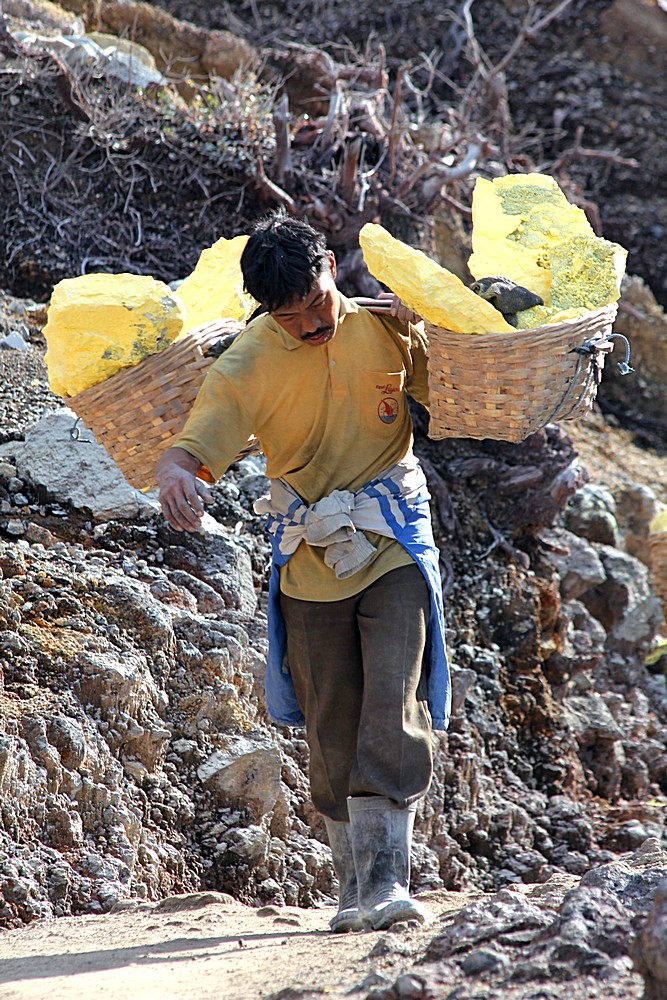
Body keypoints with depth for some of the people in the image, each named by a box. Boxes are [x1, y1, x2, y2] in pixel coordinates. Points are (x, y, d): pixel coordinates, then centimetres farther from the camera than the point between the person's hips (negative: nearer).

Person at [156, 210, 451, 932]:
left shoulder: (388, 326, -3)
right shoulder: (251, 362, -10)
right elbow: (202, 437, -23)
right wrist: (175, 469, -47)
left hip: (396, 547, 0)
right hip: (310, 560, 0)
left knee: (395, 716, -14)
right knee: (331, 733, 6)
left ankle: (387, 880, -13)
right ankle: (354, 886, 20)